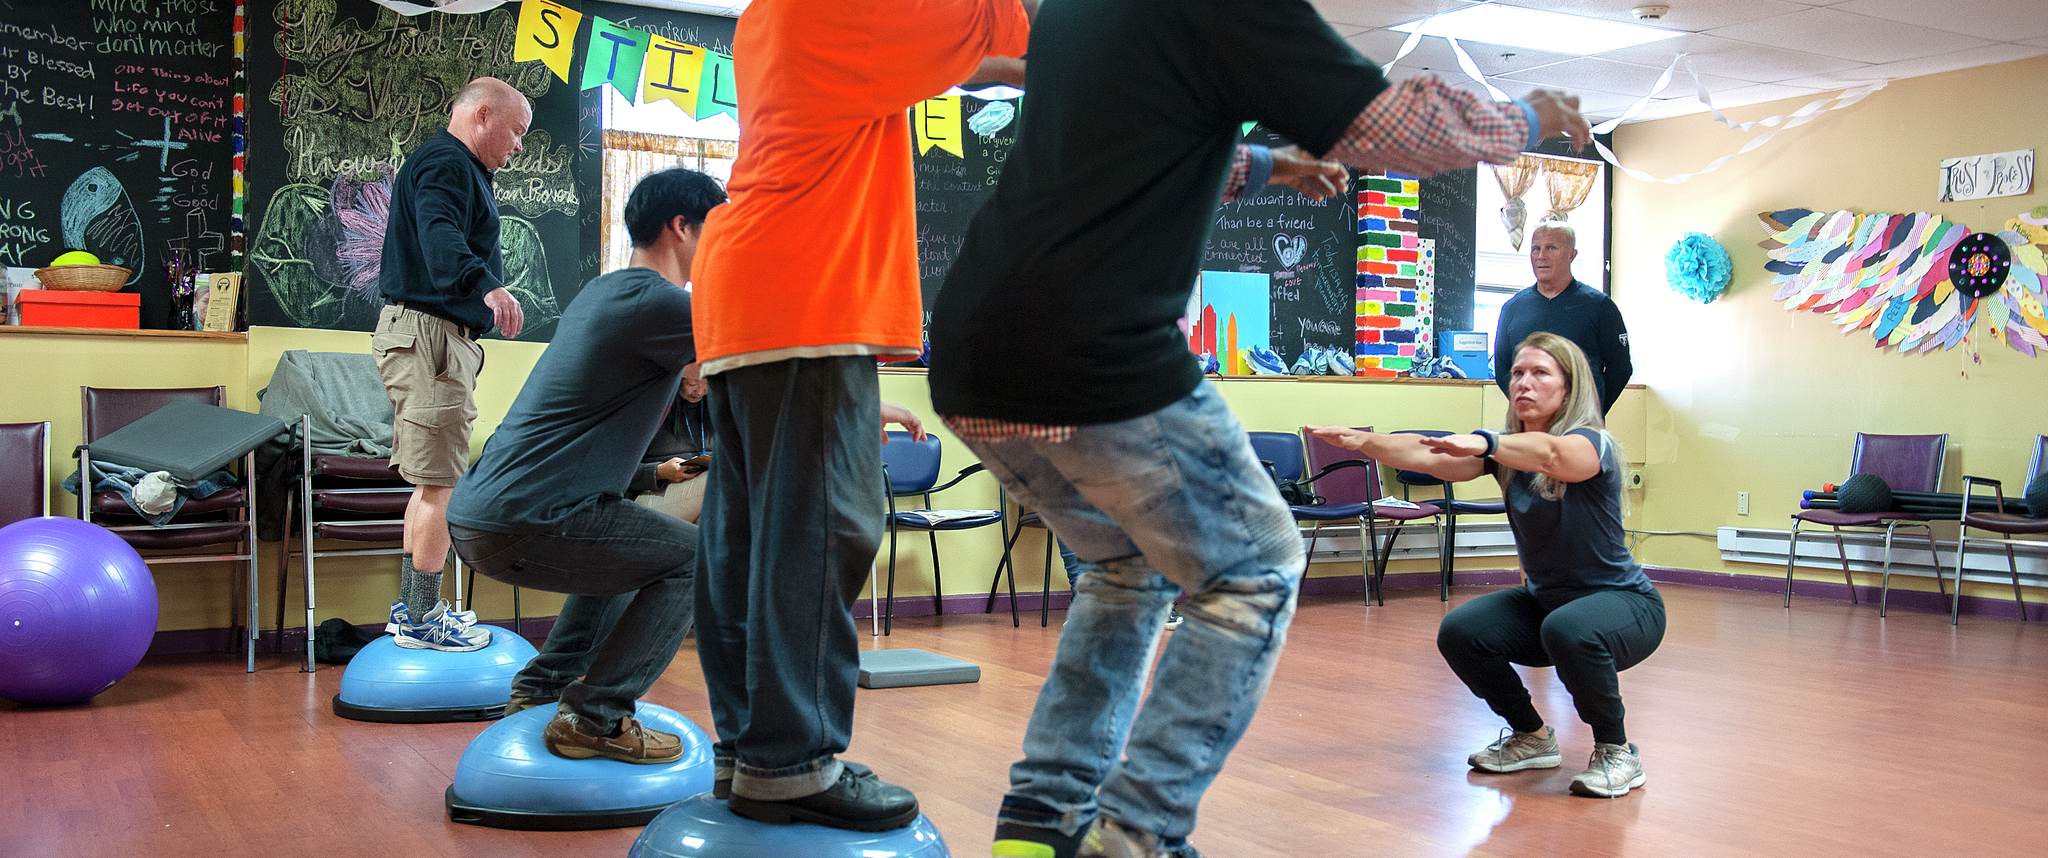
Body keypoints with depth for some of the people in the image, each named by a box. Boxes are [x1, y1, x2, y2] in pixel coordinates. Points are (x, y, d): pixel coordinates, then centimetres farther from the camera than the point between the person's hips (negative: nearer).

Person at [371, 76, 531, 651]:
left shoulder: (456, 166, 24)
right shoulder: (445, 162, -12)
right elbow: (440, 235, -32)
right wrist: (486, 285, -49)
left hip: (437, 339, 12)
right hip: (430, 334, -12)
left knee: (431, 482, 16)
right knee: (442, 483, -9)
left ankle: (411, 611, 23)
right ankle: (422, 620, -3)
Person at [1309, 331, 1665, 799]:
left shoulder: (1593, 443, -20)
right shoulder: (1507, 450, -1)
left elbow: (1551, 454, -46)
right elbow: (1428, 456, -16)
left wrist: (1483, 444, -64)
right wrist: (1361, 440, -31)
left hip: (1624, 602, -6)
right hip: (1544, 599, 7)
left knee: (1568, 630, -38)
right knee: (1459, 634, -15)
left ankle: (1617, 752, -13)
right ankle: (1531, 737, 9)